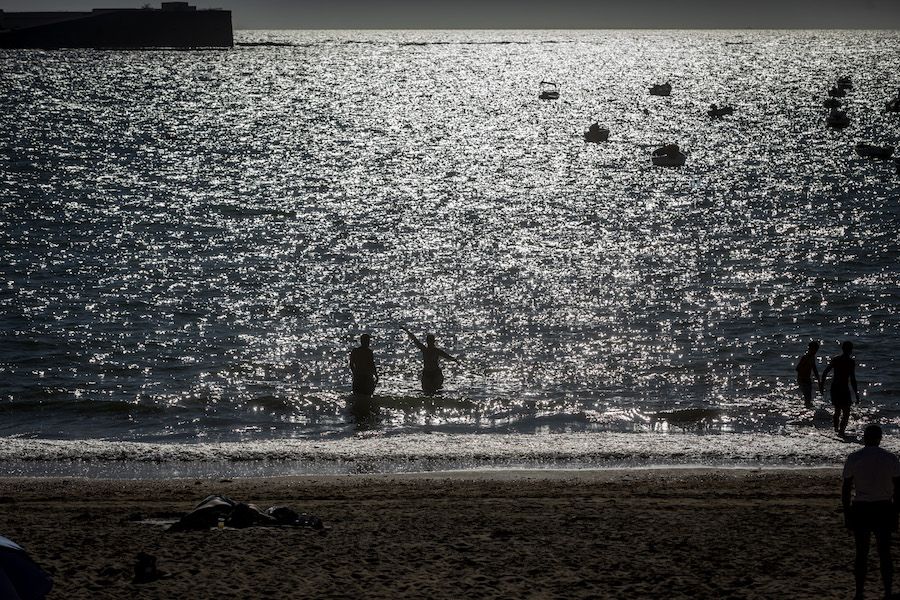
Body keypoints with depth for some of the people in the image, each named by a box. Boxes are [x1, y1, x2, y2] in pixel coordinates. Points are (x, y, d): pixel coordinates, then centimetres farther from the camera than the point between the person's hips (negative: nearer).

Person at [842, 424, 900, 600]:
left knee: (861, 553, 7)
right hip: (884, 509, 0)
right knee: (885, 554, 8)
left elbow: (846, 489, -1)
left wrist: (846, 513, 6)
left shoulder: (853, 459, -2)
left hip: (860, 510, 0)